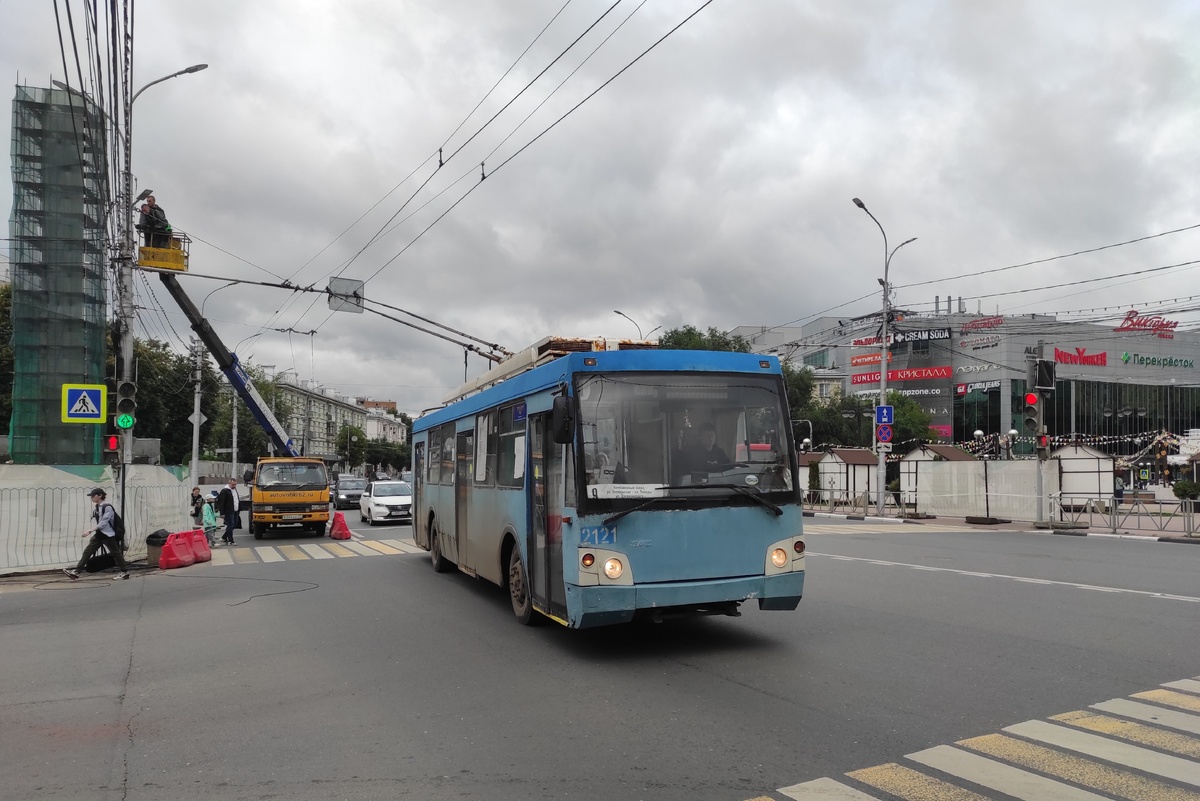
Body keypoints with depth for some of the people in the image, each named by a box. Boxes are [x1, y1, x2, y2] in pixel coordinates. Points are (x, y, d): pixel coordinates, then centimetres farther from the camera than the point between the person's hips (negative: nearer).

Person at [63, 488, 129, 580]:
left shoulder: (107, 507, -16)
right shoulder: (96, 507, 8)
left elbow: (103, 523, -22)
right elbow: (96, 522, 16)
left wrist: (90, 531, -26)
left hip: (108, 535, -8)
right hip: (98, 534, 8)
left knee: (116, 553, 2)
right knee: (87, 551, 0)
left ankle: (125, 572, 12)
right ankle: (76, 572, 0)